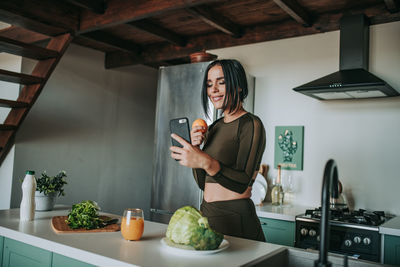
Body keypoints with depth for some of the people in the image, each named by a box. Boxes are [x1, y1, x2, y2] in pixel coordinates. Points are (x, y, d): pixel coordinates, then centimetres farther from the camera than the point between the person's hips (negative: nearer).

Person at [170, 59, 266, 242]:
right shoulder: (215, 127, 12)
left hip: (235, 217, -7)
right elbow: (203, 183, 12)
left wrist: (206, 162, -36)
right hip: (207, 213, 7)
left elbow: (242, 183, -21)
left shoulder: (251, 124, -10)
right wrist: (195, 149, -3)